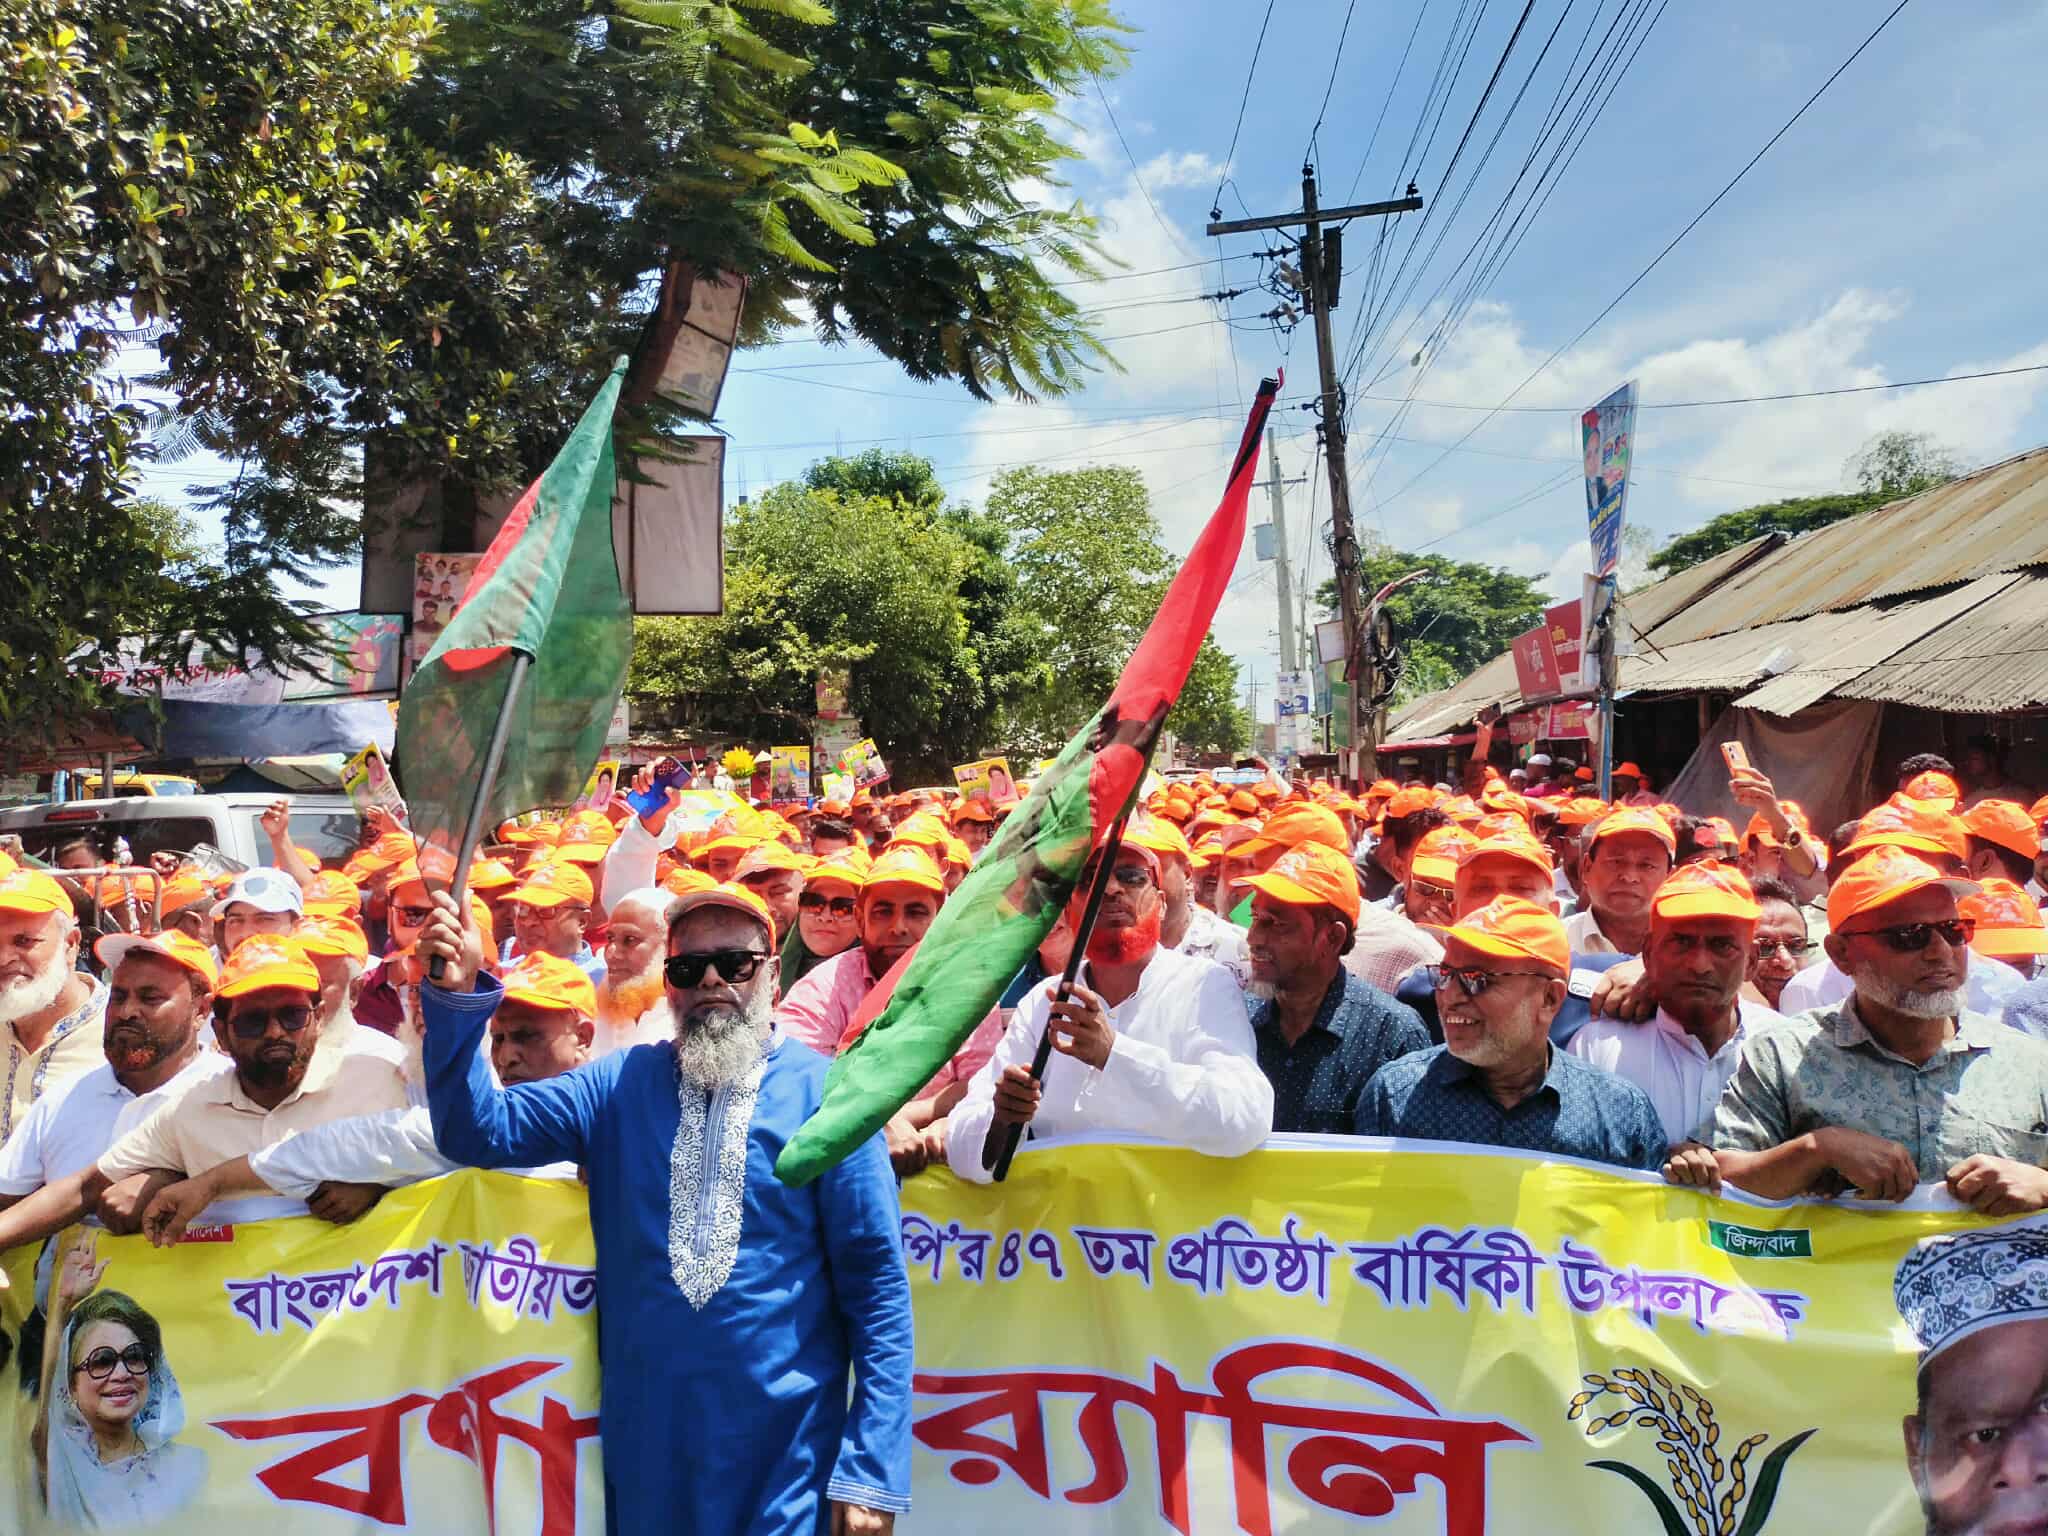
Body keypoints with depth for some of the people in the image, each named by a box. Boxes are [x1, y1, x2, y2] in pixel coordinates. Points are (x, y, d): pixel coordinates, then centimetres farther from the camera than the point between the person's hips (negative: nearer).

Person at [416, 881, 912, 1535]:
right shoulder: (620, 1083, 3)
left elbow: (875, 1280, -8)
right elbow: (476, 1130, -5)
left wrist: (871, 1469, -12)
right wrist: (458, 996, -19)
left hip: (785, 1445, -3)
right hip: (643, 1438, 3)